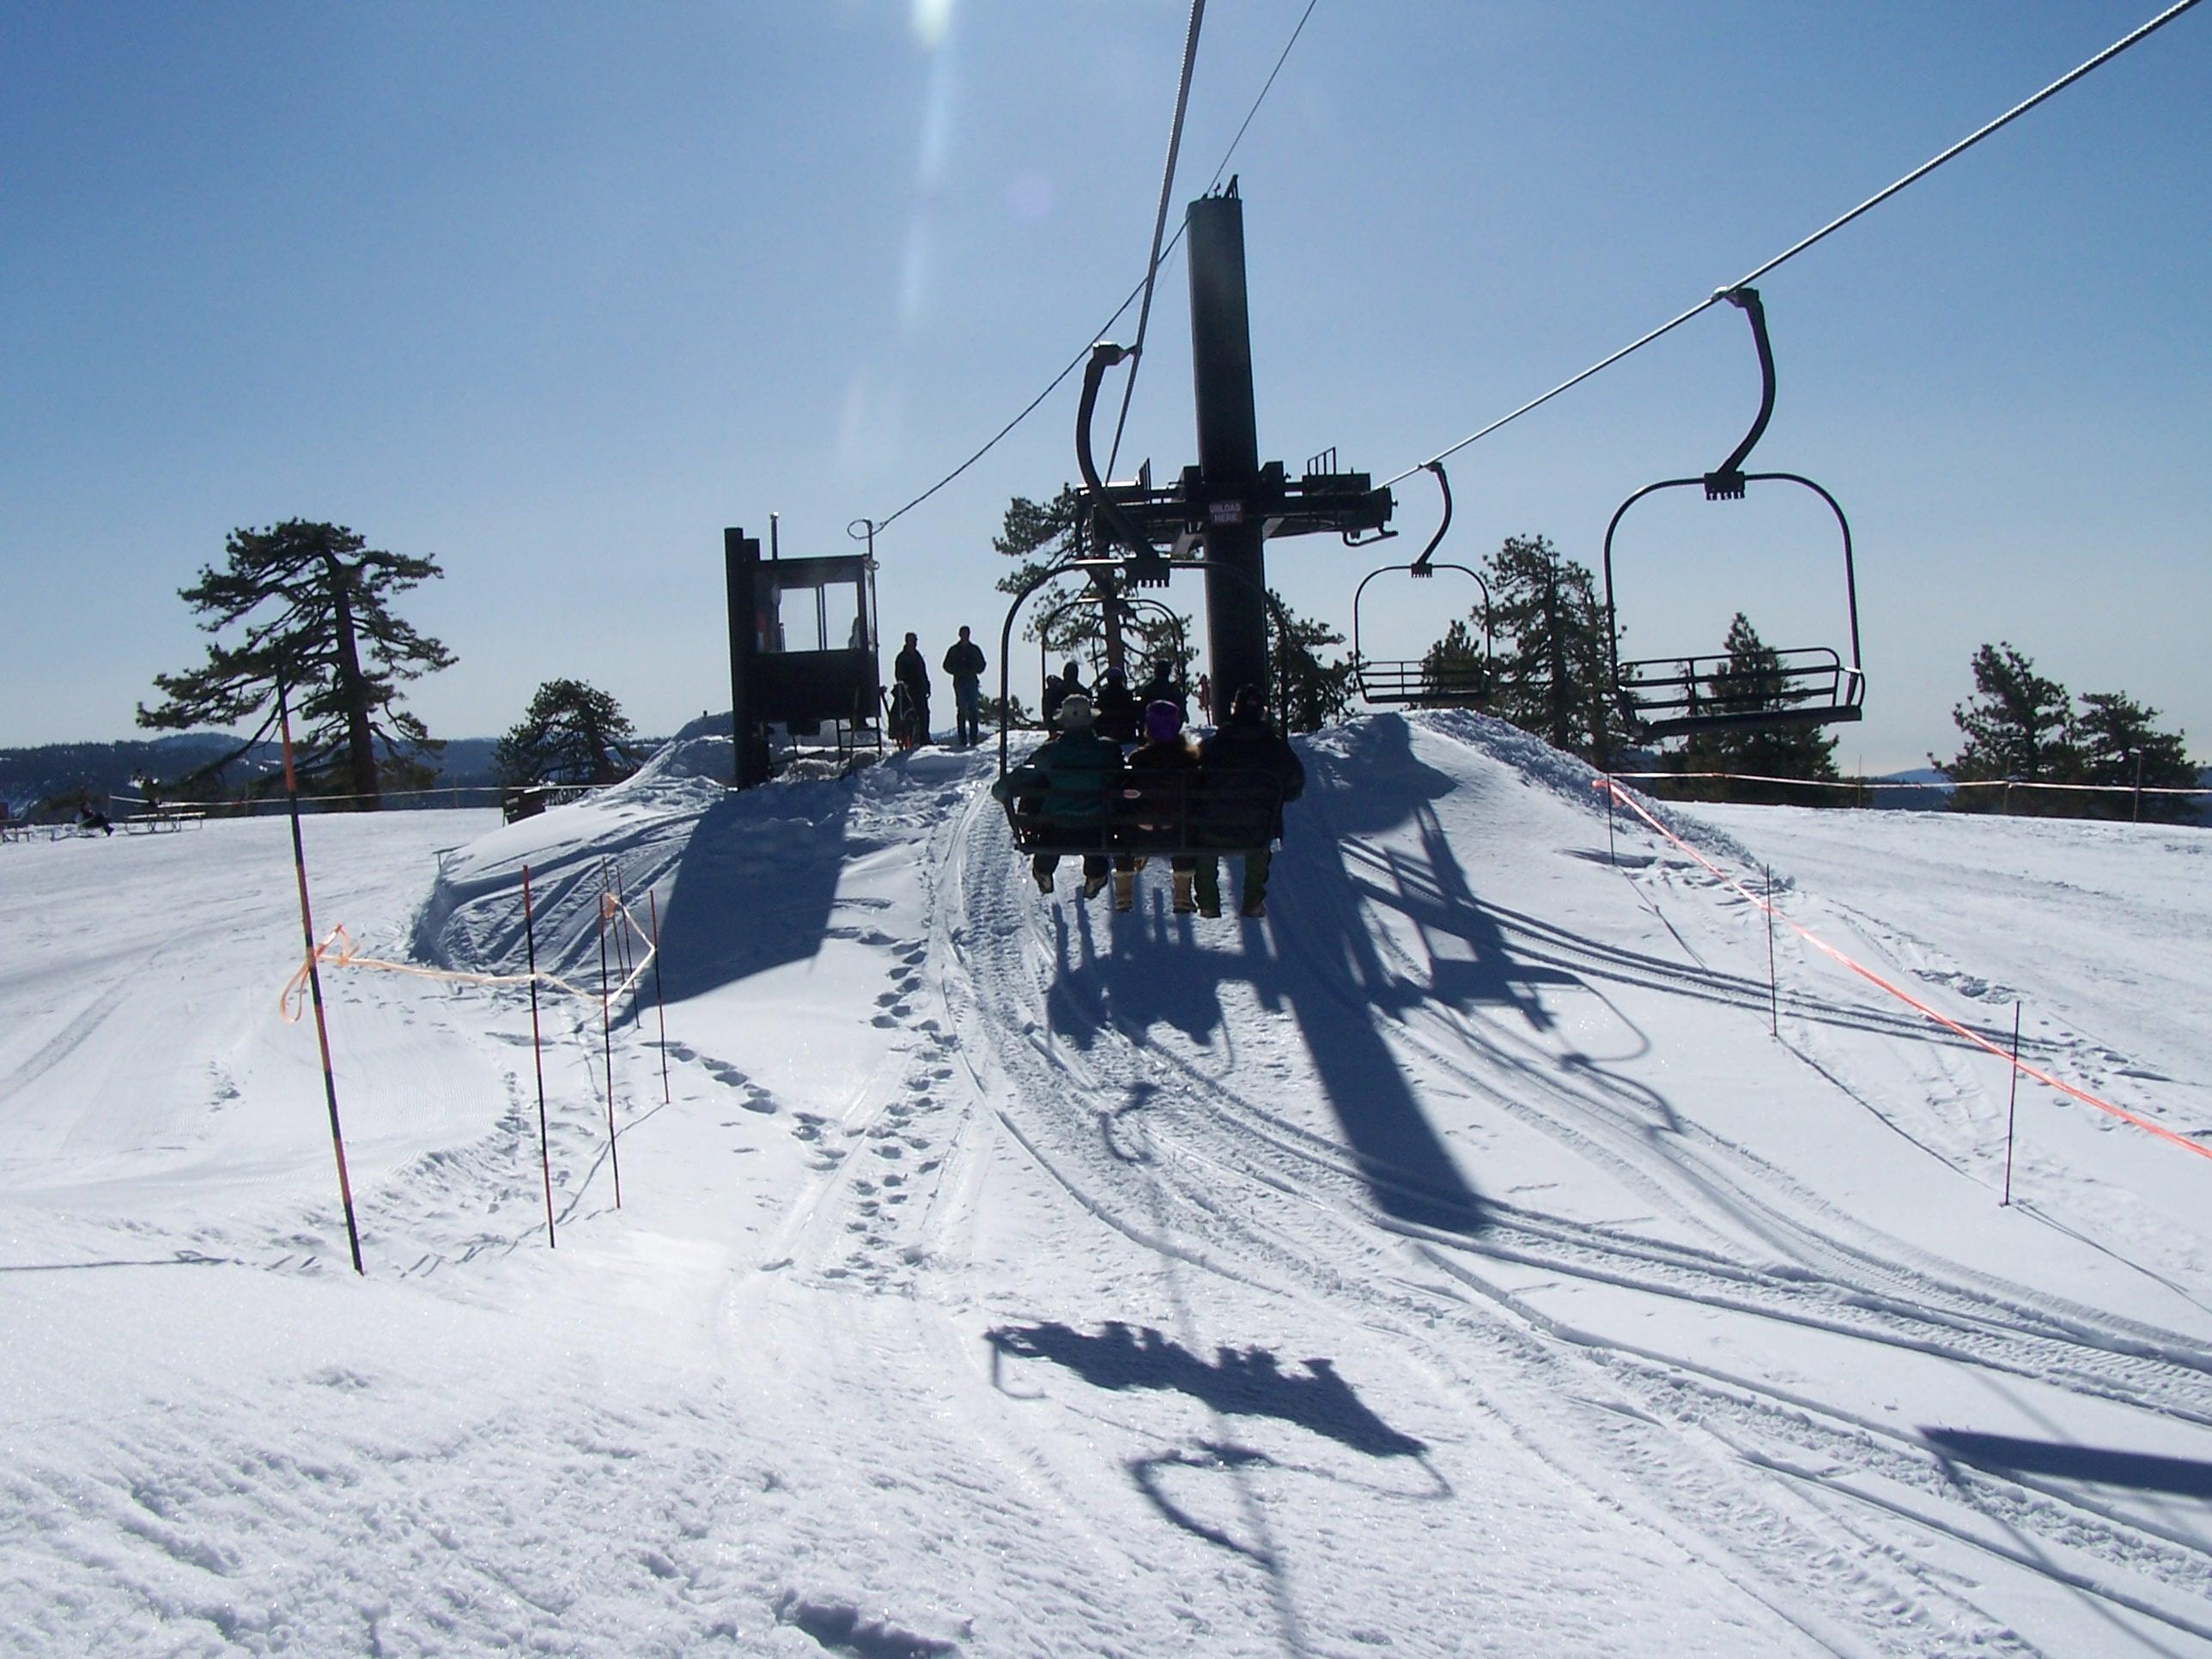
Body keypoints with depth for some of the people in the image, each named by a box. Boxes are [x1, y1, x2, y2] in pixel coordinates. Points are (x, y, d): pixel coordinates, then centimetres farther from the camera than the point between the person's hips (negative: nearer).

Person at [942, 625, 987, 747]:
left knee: (973, 710, -5)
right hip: (959, 683, -1)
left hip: (972, 682, 1)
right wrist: (959, 672, -9)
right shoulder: (954, 650, 8)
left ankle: (974, 738, -5)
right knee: (961, 710, -4)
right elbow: (947, 666, 7)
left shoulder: (975, 649, 12)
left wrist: (973, 671, -6)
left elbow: (981, 665, 14)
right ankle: (962, 740, -4)